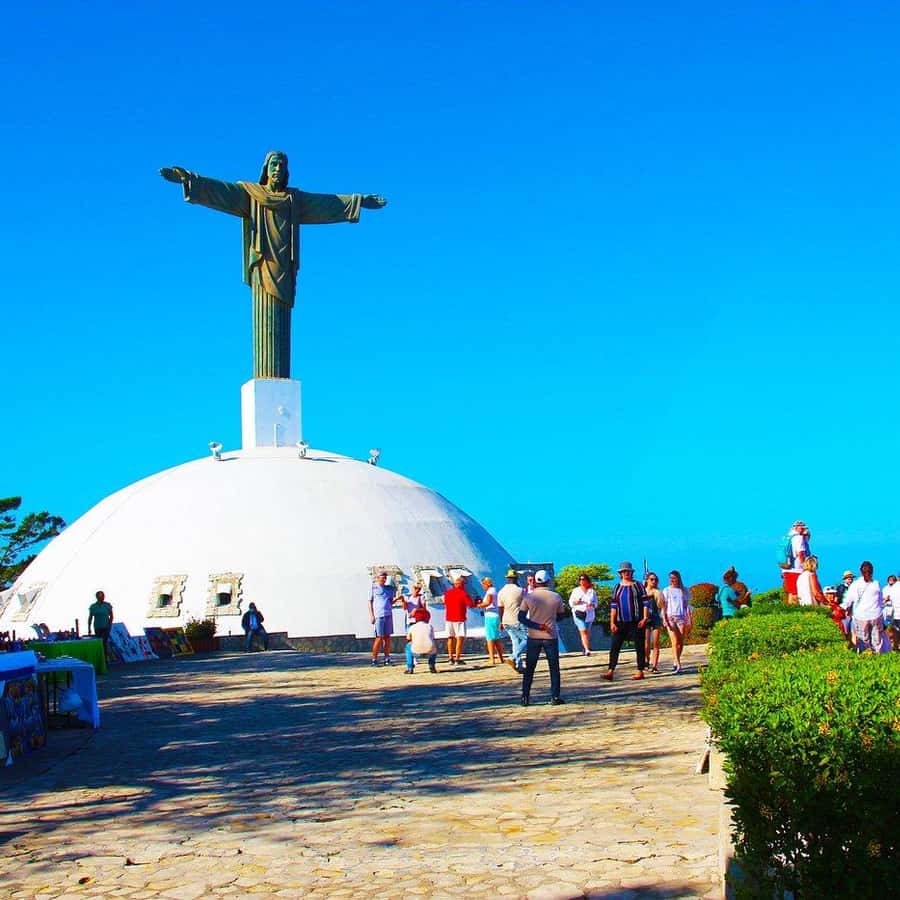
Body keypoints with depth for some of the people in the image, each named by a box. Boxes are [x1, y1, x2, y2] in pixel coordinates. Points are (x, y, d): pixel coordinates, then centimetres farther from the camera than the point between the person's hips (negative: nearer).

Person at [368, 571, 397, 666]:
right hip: (378, 615, -5)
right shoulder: (373, 587, 2)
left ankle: (387, 659, 11)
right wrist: (371, 615, -6)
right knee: (379, 637, -7)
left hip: (388, 614, 5)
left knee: (387, 637, 6)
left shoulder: (388, 588, 15)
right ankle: (374, 659, -1)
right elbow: (370, 602, 1)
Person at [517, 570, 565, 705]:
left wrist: (537, 626, -11)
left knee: (529, 668, 8)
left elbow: (521, 617, -8)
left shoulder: (528, 597, -5)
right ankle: (555, 697, 6)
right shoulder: (556, 597, -5)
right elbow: (560, 615, 7)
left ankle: (525, 697, 7)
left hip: (533, 637, 1)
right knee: (554, 668, 9)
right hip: (551, 637, -1)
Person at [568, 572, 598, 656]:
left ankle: (584, 649, 17)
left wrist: (592, 605, -13)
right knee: (583, 631, -15)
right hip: (578, 613, -1)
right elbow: (570, 602, 10)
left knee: (586, 632, 4)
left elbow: (595, 603, 9)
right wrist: (575, 602, -12)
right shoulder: (575, 590, 11)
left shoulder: (592, 591, 9)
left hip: (589, 614, 1)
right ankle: (587, 649, -23)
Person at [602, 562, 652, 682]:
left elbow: (646, 603, -1)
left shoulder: (638, 585, 2)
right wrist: (612, 622, 1)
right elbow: (613, 605, 8)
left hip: (636, 621, -3)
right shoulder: (617, 588, 10)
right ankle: (611, 671, -7)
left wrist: (645, 618, -10)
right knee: (614, 646, -5)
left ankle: (640, 671, 9)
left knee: (639, 646, 2)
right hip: (621, 622, 3)